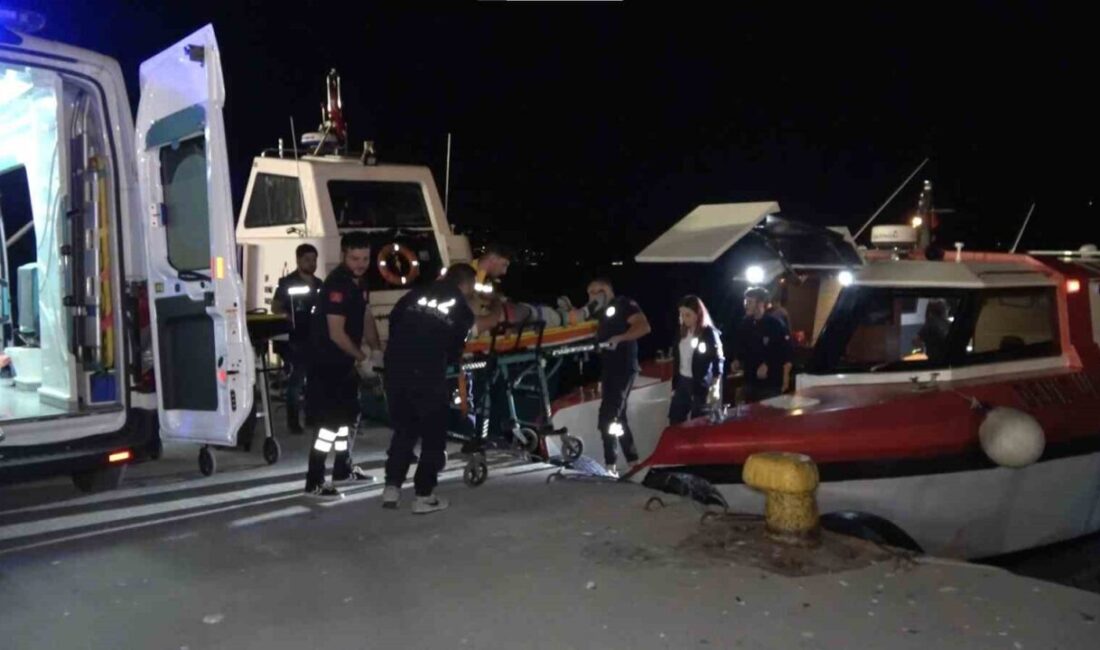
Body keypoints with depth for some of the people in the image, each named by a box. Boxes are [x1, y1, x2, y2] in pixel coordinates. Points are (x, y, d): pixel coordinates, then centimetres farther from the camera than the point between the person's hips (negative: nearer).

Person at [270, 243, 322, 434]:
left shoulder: (318, 284, 12)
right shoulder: (287, 283, -5)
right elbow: (275, 307, -7)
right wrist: (286, 316, -24)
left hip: (314, 338, 6)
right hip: (294, 340, -6)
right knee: (296, 380, -6)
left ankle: (312, 416, 24)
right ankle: (293, 421, 0)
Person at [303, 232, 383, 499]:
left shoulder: (360, 280, 7)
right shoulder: (336, 284, -22)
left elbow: (366, 318, 15)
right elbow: (336, 333, -25)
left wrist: (378, 350, 5)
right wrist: (362, 358, -17)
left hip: (346, 360, 10)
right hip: (327, 361, -10)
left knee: (350, 415, 18)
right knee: (331, 420, -10)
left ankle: (343, 469, 33)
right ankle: (314, 482, -4)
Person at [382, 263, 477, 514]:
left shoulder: (417, 293, 14)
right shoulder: (463, 311, 6)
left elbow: (393, 320, 14)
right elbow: (454, 352, 8)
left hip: (395, 368, 4)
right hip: (427, 373, -4)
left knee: (404, 429, 20)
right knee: (434, 434, 9)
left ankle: (392, 487, 17)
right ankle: (424, 496, 10)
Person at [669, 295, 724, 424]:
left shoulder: (710, 333, -9)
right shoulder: (683, 332, 10)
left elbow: (718, 360, -9)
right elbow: (677, 359, 12)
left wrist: (715, 387, -16)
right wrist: (674, 385, 12)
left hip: (701, 385, -6)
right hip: (682, 383, 6)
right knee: (674, 422, 8)